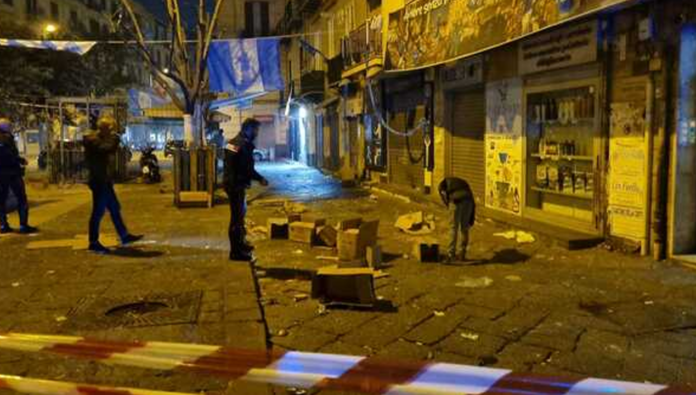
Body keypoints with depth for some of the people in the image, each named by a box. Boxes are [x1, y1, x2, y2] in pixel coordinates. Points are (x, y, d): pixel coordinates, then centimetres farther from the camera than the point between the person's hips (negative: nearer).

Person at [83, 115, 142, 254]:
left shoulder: (101, 139, 16)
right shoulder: (92, 140, -14)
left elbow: (109, 154, 18)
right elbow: (107, 148, -28)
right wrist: (115, 139, -15)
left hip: (105, 181, 10)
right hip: (99, 181, -10)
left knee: (115, 209, 14)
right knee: (98, 212, -4)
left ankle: (124, 236, 22)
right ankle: (93, 243, 4)